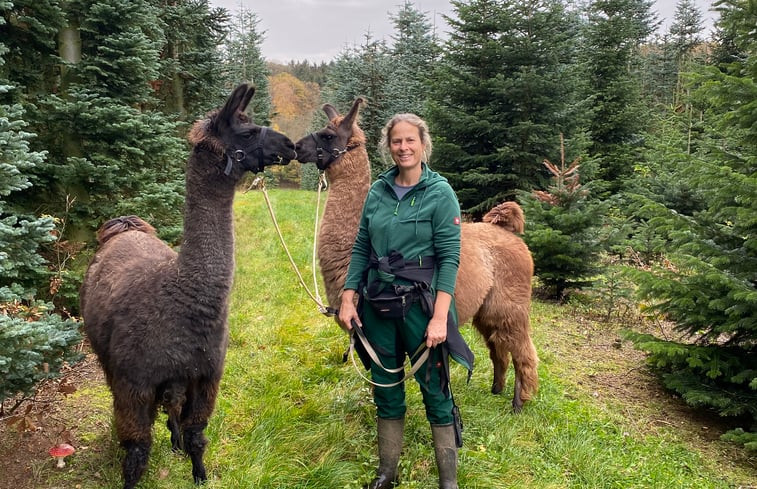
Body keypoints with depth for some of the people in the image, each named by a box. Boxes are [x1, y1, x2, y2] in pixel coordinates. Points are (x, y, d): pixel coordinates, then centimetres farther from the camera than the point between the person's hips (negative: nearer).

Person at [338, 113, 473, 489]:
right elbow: (360, 248, 8)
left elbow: (449, 257, -12)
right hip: (377, 303, 5)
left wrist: (440, 317, -18)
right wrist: (348, 299, 0)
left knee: (434, 389, 4)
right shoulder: (377, 190, 6)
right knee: (385, 388, 15)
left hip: (420, 303, -4)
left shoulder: (440, 193, -7)